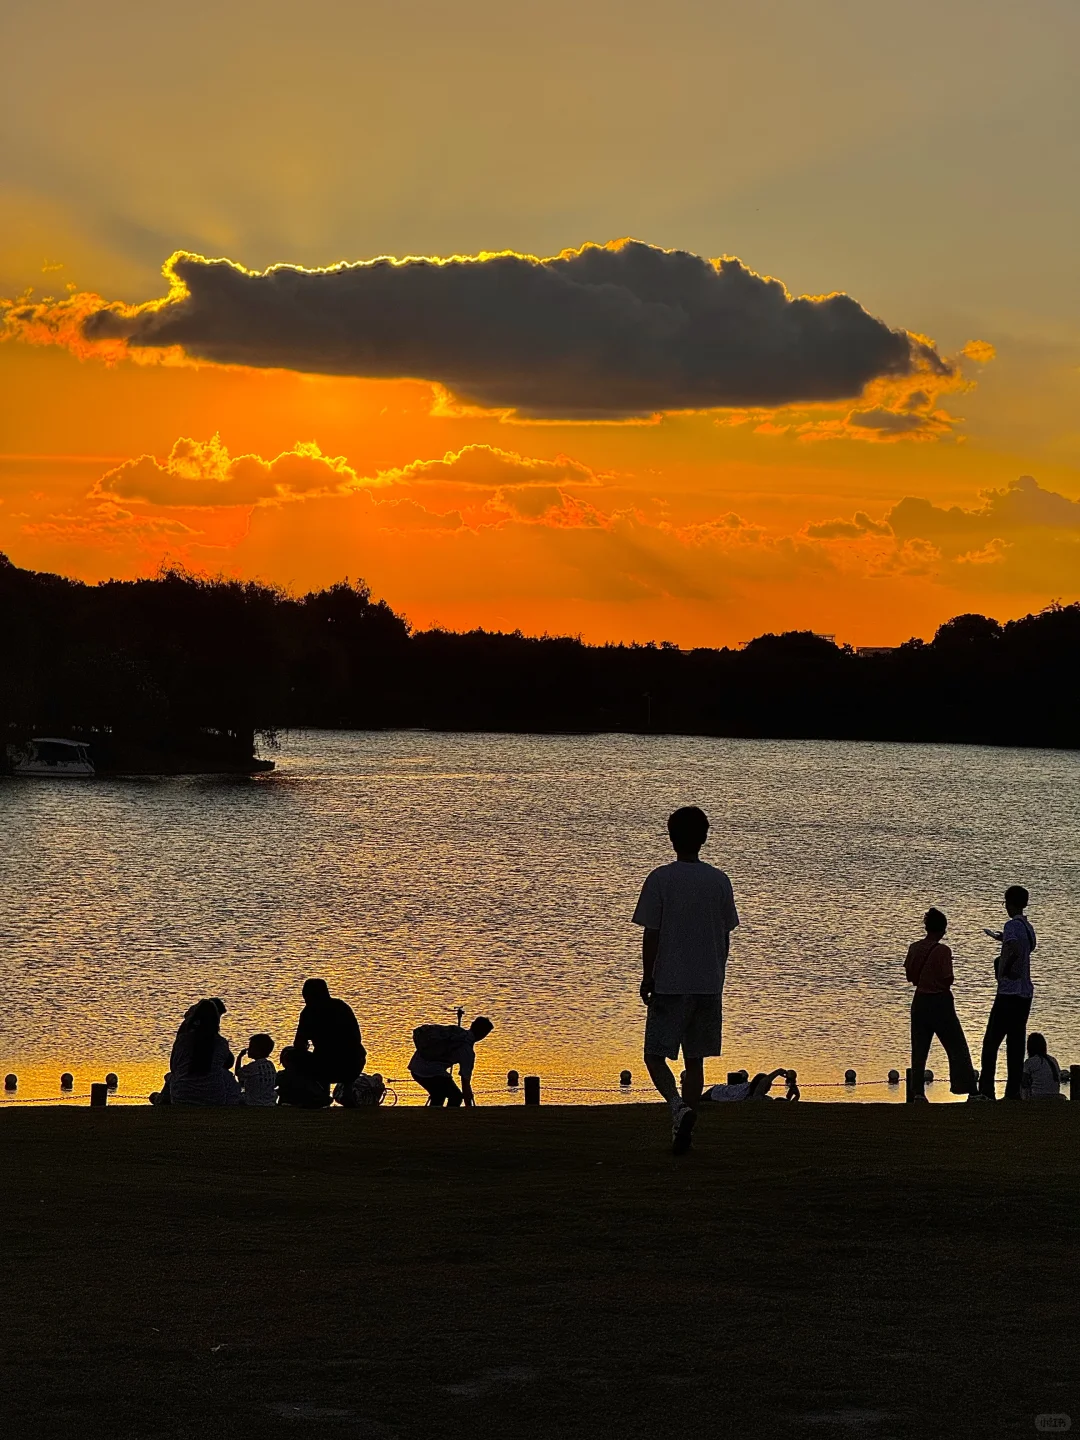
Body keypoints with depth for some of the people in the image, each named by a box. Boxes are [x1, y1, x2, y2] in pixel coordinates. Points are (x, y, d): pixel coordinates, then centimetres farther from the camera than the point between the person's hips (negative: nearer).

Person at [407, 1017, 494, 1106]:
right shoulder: (467, 1051, -8)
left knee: (438, 1095, 28)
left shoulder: (452, 1030, 12)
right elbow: (465, 1084, -7)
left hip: (415, 1067, 8)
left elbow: (417, 1031, 18)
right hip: (432, 1073, -8)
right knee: (456, 1097, 9)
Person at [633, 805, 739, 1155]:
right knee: (695, 1059, 10)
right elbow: (725, 935, 8)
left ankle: (679, 1107, -21)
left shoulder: (660, 879, -8)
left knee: (655, 1054, 4)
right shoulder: (719, 881, 3)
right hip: (709, 983, 4)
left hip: (669, 984, -4)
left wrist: (647, 978, 2)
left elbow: (651, 934, -7)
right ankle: (683, 1129, 9)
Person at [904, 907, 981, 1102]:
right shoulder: (942, 950, -16)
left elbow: (910, 976, 9)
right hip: (940, 1001, -5)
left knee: (919, 1048, 9)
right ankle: (971, 1091, 1)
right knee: (957, 1046, 2)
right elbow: (948, 980, -15)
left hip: (920, 1000, 5)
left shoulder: (914, 948, 2)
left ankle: (918, 1092, 3)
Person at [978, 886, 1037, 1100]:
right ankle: (1013, 1092, 6)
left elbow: (1013, 951, -29)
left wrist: (1002, 971, -13)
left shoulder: (1012, 925, -12)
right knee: (1016, 1043, 9)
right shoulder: (1028, 927, 12)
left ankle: (986, 1091, -10)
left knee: (991, 1042, -5)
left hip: (1009, 993, -8)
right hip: (1026, 993, 8)